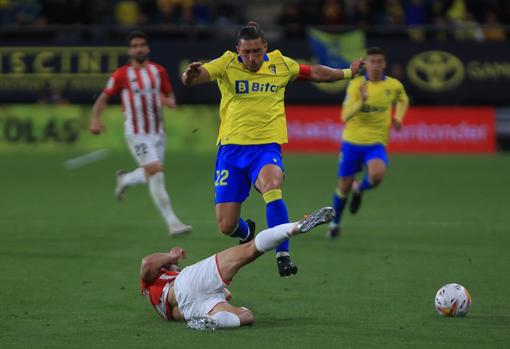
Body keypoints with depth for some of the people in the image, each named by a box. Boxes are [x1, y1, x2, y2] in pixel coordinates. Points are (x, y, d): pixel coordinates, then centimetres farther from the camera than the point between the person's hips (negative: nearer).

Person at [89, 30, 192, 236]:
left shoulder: (159, 71, 5)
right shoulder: (122, 75, -5)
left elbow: (170, 96, 16)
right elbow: (103, 98, 2)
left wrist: (169, 101, -8)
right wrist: (95, 119, -12)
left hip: (157, 132, 5)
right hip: (136, 133, -5)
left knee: (152, 175, 12)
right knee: (156, 172, -17)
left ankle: (125, 180, 45)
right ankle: (172, 222, -16)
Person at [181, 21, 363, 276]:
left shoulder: (280, 64, 4)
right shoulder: (227, 64, -4)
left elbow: (315, 73, 23)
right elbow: (191, 78, -18)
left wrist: (347, 73, 29)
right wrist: (190, 75, -42)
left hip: (266, 147, 0)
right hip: (231, 148, 0)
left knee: (272, 186, -36)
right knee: (226, 226, -2)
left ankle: (282, 255, -30)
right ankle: (247, 233, 37)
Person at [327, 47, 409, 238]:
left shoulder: (394, 86, -2)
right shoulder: (356, 84, -9)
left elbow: (403, 100, 23)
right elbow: (345, 116, -18)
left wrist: (398, 118, 5)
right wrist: (361, 101, -34)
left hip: (376, 143, 0)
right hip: (352, 141, 0)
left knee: (377, 175, -29)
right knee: (344, 185, 8)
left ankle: (359, 189, 8)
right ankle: (335, 223, 36)